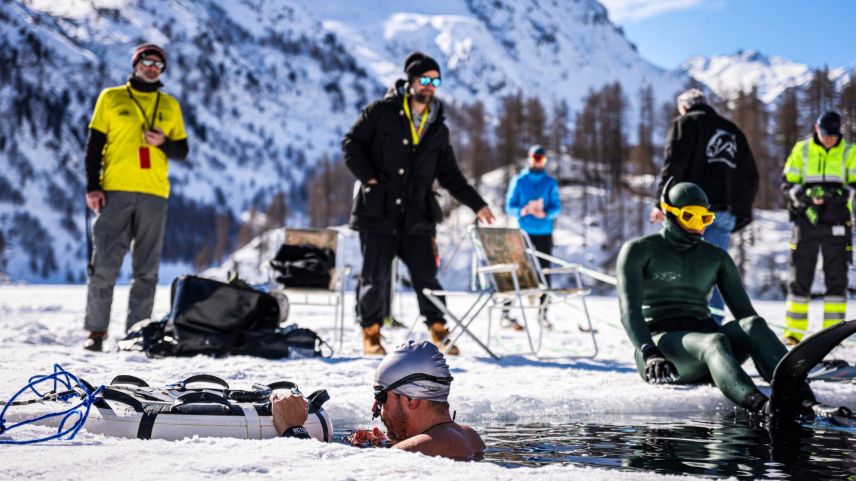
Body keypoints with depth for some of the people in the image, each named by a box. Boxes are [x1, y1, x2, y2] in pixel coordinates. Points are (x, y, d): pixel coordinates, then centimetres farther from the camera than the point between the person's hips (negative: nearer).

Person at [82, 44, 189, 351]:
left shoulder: (170, 105, 16)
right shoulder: (111, 98, 10)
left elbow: (181, 152, 16)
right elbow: (94, 145, 6)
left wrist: (164, 142, -6)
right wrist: (92, 186, -5)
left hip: (153, 193, 2)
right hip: (115, 190, -2)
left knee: (146, 270, 1)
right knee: (105, 265, -6)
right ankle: (96, 331, 0)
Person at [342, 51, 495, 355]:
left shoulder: (438, 129, 13)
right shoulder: (381, 113, 1)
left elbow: (449, 174, 19)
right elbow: (351, 144, 2)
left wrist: (476, 204, 12)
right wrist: (368, 178, -10)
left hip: (417, 217, 3)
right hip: (378, 212, -3)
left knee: (426, 277, -2)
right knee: (375, 278, 2)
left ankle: (439, 332, 10)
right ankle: (371, 333, 18)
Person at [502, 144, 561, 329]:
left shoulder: (550, 182, 9)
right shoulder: (518, 181, 6)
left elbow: (556, 208, 2)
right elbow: (509, 206, 2)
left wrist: (544, 213, -19)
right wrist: (524, 210, -18)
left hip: (544, 234, 2)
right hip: (523, 233, -2)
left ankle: (543, 312, 6)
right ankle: (506, 310, -4)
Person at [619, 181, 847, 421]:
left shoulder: (716, 257, 19)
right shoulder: (639, 250, 5)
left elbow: (744, 311, 12)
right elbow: (629, 308, -9)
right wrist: (650, 353, -27)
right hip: (659, 339, -4)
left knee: (753, 324, -29)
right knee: (714, 342, -37)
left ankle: (805, 402, -50)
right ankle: (761, 408, -66)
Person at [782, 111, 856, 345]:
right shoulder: (801, 150, 6)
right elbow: (787, 182, 5)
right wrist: (805, 195, -15)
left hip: (837, 222, 0)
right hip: (806, 219, 0)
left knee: (837, 278, -1)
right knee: (800, 276, 0)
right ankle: (794, 331, 6)